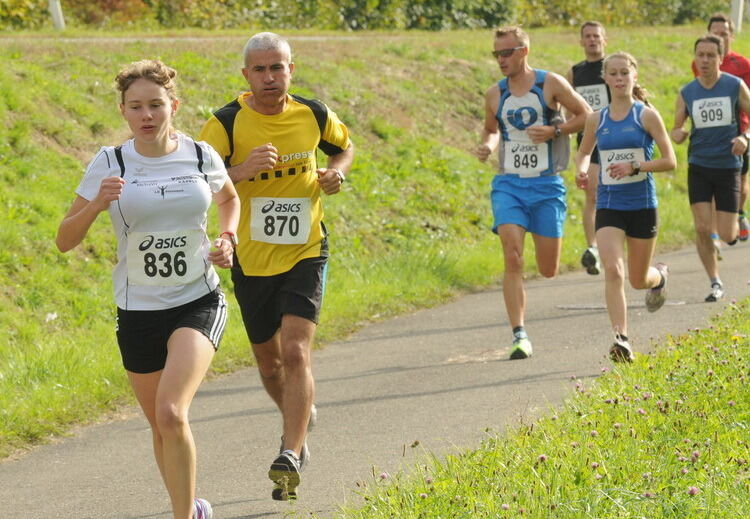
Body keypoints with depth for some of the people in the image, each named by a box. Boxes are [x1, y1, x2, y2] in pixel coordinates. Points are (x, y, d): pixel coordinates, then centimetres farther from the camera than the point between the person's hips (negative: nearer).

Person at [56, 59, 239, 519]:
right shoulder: (110, 165, -6)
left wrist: (227, 239, 2)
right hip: (138, 312, 2)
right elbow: (65, 241, -6)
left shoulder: (201, 157, -2)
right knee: (162, 427, 13)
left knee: (171, 414, -23)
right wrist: (96, 205, -24)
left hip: (199, 303, -2)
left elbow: (229, 197, 21)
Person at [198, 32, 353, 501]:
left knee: (295, 352, -17)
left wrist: (337, 171, -3)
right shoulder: (226, 123, -11)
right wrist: (241, 171, -33)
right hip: (252, 261, 1)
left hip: (305, 254, -1)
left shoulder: (313, 115, -2)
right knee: (269, 361, 14)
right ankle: (301, 417, 44)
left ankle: (291, 457, -19)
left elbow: (345, 145, 19)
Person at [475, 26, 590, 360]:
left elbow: (585, 115, 2)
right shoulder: (494, 95, 6)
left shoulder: (550, 84, -3)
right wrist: (487, 145, -1)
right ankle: (519, 336, -16)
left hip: (547, 185, -1)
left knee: (548, 270, 4)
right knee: (513, 259, -17)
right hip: (508, 185, 1)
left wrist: (554, 130, -14)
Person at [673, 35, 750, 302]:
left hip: (728, 167, -2)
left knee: (726, 235, -3)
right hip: (699, 167, 2)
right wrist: (678, 134, -14)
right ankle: (715, 283, 6)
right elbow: (676, 129, 10)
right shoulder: (686, 93, 2)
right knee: (702, 229, -9)